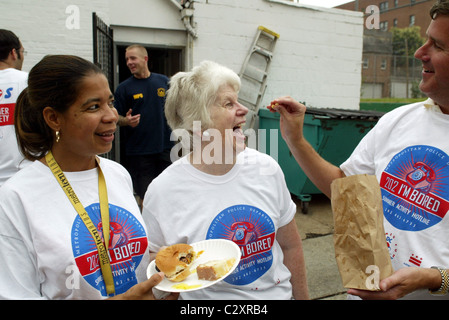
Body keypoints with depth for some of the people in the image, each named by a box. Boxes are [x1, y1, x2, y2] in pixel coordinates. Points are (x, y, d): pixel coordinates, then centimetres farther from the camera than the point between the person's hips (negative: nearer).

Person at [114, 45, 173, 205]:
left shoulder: (164, 81, 6)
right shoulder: (124, 88, 0)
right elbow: (116, 116, 2)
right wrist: (126, 121, -19)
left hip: (165, 146, 2)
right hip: (138, 151, -2)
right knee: (144, 195, 3)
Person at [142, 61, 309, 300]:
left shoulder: (266, 168, -10)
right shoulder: (162, 190, -20)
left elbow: (291, 246, 1)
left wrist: (302, 296, 7)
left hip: (279, 293, 3)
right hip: (209, 296, -3)